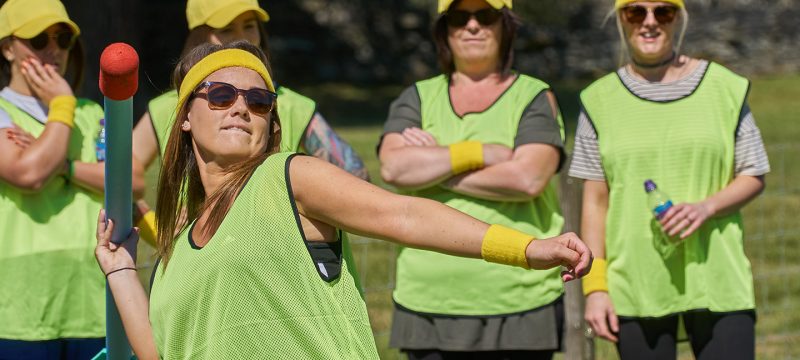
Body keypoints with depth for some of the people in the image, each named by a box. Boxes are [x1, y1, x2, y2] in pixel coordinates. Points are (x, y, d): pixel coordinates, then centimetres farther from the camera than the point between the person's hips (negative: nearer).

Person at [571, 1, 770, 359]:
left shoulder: (724, 87, 6)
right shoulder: (600, 100, 7)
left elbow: (754, 177, 8)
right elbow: (595, 201, 7)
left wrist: (707, 207, -12)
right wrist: (594, 286, 0)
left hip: (717, 281, 0)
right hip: (635, 288, 1)